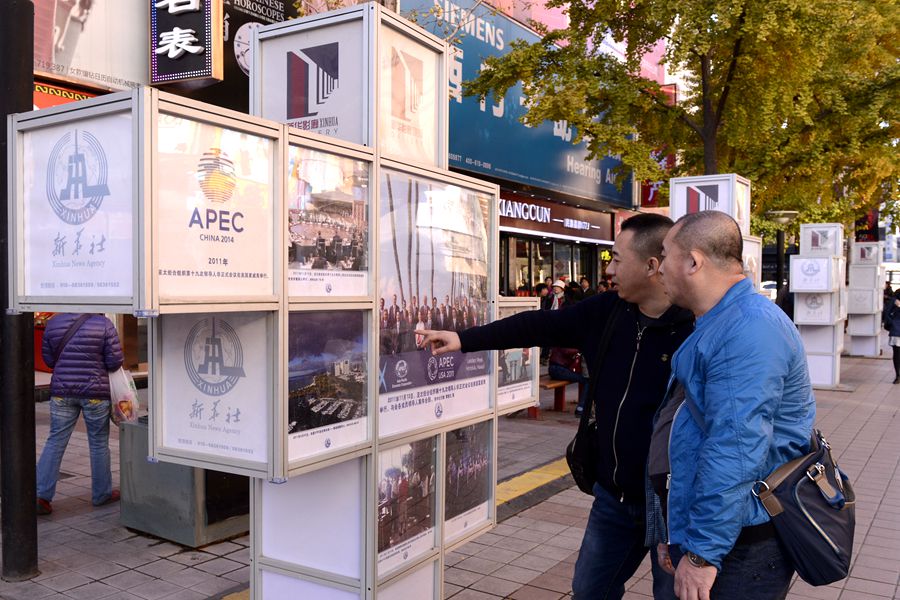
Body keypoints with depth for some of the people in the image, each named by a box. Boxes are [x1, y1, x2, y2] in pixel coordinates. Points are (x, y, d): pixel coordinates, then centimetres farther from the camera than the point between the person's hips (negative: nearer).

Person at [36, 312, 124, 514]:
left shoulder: (53, 323, 2)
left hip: (61, 391, 3)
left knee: (55, 441, 10)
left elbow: (48, 358, 11)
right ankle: (101, 494, 20)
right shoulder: (104, 324, -11)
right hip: (95, 392, -3)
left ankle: (41, 494, 3)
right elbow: (115, 361, -10)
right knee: (99, 443, 9)